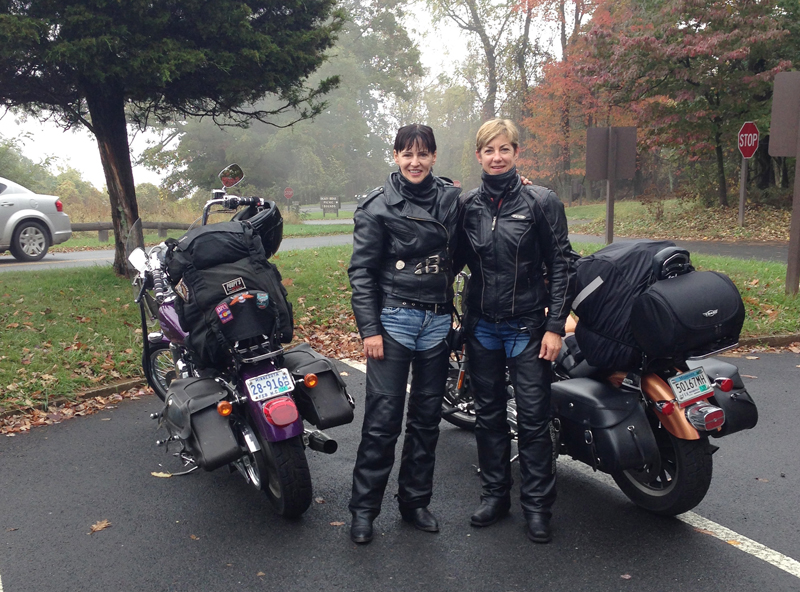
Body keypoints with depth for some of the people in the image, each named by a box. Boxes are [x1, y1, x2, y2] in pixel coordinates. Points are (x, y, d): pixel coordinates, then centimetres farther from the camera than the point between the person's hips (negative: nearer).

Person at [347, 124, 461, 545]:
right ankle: (364, 508, 13)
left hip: (437, 321, 4)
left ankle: (415, 501, 26)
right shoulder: (378, 206, -3)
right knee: (383, 419, -3)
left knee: (427, 418, 11)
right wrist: (369, 328, -11)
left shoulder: (450, 198, 8)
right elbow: (361, 270, -5)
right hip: (394, 320, -4)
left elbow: (459, 253, 19)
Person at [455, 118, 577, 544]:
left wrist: (556, 326, -9)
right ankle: (494, 494, 27)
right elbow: (455, 261, 12)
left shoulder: (541, 202, -4)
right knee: (488, 414, 12)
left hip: (527, 326, -3)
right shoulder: (467, 205, 4)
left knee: (533, 418, 2)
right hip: (481, 327, 3)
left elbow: (561, 266, -4)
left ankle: (537, 505, 18)